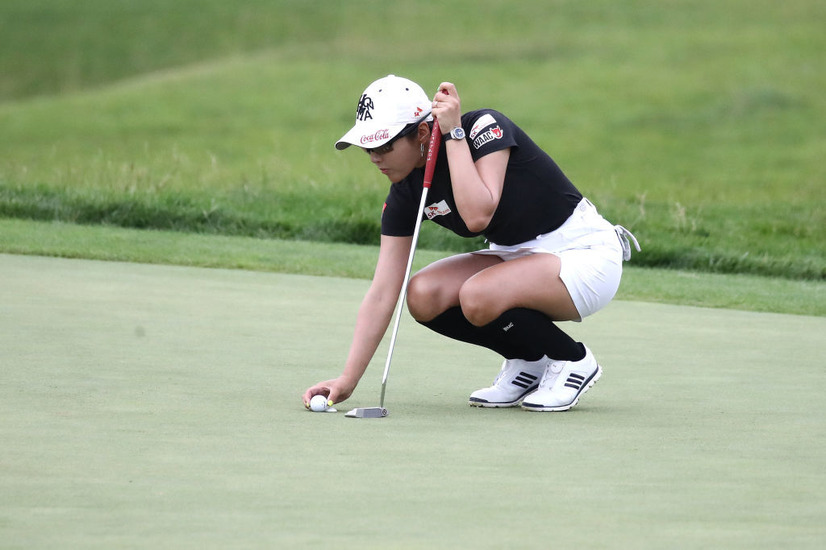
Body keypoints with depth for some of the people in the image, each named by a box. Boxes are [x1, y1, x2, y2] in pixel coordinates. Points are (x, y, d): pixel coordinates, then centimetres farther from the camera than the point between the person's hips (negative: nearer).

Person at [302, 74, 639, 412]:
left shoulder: (485, 127, -21)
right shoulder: (405, 194, -5)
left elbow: (477, 215, -37)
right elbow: (382, 293, -7)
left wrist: (453, 134, -29)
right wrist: (347, 380, -15)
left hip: (585, 253, -7)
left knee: (478, 296, -31)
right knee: (423, 296, -17)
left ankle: (573, 360, -4)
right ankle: (528, 360, 6)